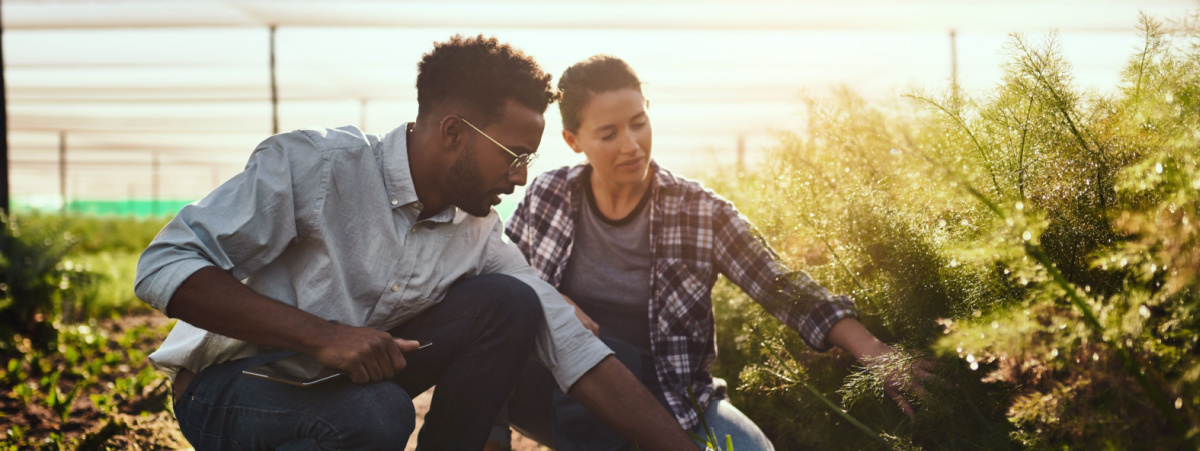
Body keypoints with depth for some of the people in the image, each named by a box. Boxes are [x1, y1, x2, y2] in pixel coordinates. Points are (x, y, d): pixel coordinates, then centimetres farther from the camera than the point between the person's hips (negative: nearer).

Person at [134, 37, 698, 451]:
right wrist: (322, 334, -35)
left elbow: (574, 347, -6)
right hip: (229, 383, -5)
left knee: (509, 304, -13)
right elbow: (163, 267, -26)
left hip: (353, 372, 6)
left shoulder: (479, 234, -5)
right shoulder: (315, 163, -22)